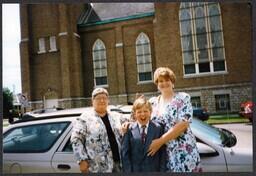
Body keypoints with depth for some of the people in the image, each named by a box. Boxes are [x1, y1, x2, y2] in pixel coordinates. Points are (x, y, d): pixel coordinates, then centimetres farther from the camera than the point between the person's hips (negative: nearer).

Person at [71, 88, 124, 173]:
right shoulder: (85, 118, -2)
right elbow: (76, 140, -6)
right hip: (97, 168, -5)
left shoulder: (116, 116, 13)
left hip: (118, 164, 5)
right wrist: (82, 160, -13)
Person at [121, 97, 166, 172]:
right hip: (134, 170, 0)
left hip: (153, 170, 1)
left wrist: (162, 170, -4)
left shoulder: (158, 128, -1)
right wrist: (128, 170, -7)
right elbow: (125, 153, -2)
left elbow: (162, 153, 1)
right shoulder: (129, 129, -4)